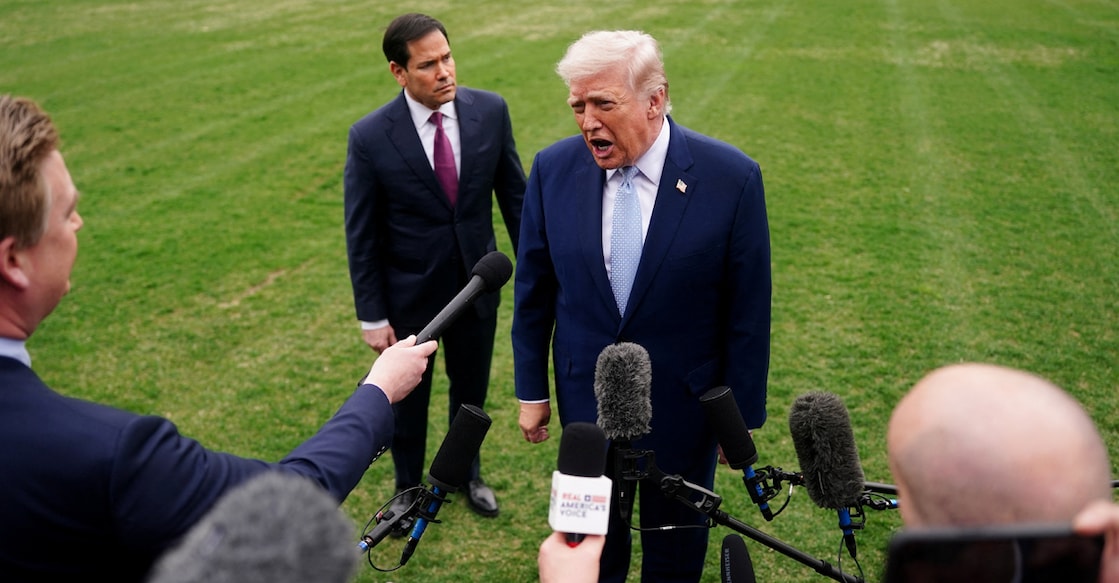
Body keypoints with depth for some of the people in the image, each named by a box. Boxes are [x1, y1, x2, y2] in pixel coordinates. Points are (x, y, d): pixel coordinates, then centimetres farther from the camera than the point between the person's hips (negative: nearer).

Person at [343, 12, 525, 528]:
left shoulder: (490, 111, -11)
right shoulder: (370, 137, -18)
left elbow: (513, 195, -1)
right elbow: (361, 235, -11)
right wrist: (372, 316, -9)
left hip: (477, 285, 2)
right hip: (409, 293, -2)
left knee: (471, 389, 22)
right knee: (407, 398, 18)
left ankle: (468, 471, 48)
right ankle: (408, 486, 44)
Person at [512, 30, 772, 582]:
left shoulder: (731, 177, -19)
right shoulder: (554, 169, -11)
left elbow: (747, 313, -11)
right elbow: (534, 289, 0)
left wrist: (743, 416, -5)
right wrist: (531, 390, 5)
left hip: (683, 401, -2)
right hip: (585, 394, 2)